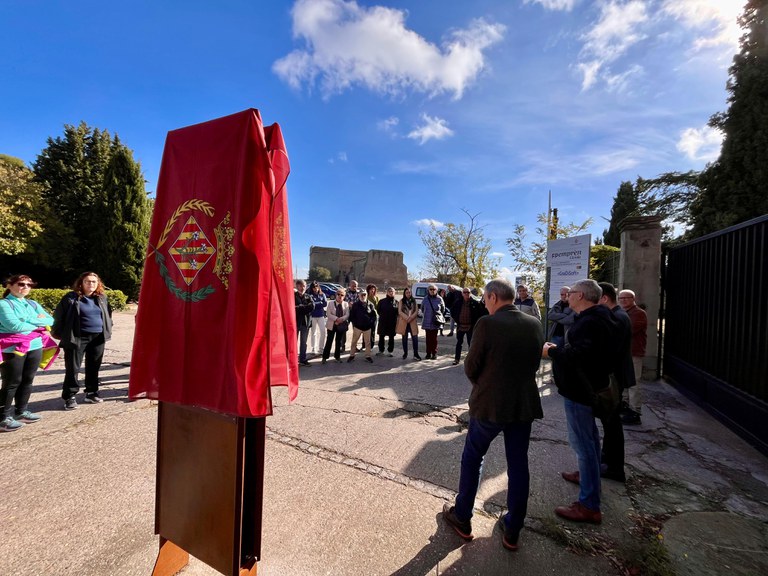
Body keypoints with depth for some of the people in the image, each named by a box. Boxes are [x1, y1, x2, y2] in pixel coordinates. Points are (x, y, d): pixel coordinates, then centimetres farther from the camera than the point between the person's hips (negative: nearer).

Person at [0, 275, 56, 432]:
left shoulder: (33, 304, 13)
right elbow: (13, 325, -19)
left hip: (35, 347, 6)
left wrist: (31, 320, -9)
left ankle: (21, 411, 24)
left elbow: (50, 320, 7)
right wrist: (38, 323, -6)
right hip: (13, 348, -6)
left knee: (27, 380, 12)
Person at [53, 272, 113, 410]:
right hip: (77, 338, -3)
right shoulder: (71, 298, -4)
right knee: (72, 369, 1)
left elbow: (108, 315, 18)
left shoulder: (102, 298, 8)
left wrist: (108, 330, 13)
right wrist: (58, 334, 0)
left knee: (93, 368, 11)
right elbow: (58, 316, 0)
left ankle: (92, 393, 23)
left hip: (98, 338, 4)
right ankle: (70, 396, 11)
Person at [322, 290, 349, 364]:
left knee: (339, 342, 11)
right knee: (329, 341, 0)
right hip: (332, 325, -2)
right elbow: (328, 314, -10)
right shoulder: (331, 303, -1)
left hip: (342, 325, 2)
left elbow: (347, 314, -4)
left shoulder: (346, 304, 4)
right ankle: (325, 357, 8)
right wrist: (336, 319, -22)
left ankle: (337, 356, 23)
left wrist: (341, 319, -23)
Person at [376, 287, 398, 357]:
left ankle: (390, 351, 16)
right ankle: (381, 350, 21)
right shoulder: (382, 301, 1)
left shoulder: (396, 302, 2)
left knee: (391, 337, 6)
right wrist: (382, 315, 3)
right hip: (383, 322, 0)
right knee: (381, 336, 7)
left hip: (392, 322, 0)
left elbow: (398, 312, 3)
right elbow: (378, 309, 7)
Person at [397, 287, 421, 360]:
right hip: (403, 322, -1)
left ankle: (416, 354, -1)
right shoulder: (401, 301, 3)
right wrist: (406, 318, -17)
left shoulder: (414, 301, 9)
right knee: (404, 338, 7)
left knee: (415, 338, -6)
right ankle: (405, 353, 18)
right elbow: (399, 311, -5)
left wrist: (411, 317, -15)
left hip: (413, 322, 1)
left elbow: (416, 311, 1)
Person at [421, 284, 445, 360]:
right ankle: (428, 353, 16)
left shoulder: (439, 299, -2)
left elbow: (443, 309, 11)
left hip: (436, 322, -1)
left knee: (434, 338, 1)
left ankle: (434, 353, 11)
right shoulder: (425, 299, 1)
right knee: (428, 338, 6)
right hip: (427, 322, 1)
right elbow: (422, 309, 14)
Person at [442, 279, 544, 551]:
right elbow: (534, 363, 7)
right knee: (518, 465, 16)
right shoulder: (534, 325, -2)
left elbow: (470, 367, -13)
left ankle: (462, 518, 31)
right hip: (524, 404, 5)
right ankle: (512, 531, 31)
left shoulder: (487, 324, -18)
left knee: (472, 458, 16)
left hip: (489, 405, -4)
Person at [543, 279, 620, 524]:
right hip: (589, 387, 11)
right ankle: (587, 474, 48)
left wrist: (551, 351, -21)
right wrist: (559, 349, 1)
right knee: (589, 437, 27)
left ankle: (589, 506, 4)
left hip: (579, 390, -11)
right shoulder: (597, 318, 11)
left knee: (582, 442, -5)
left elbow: (577, 355, -34)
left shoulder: (588, 323, -23)